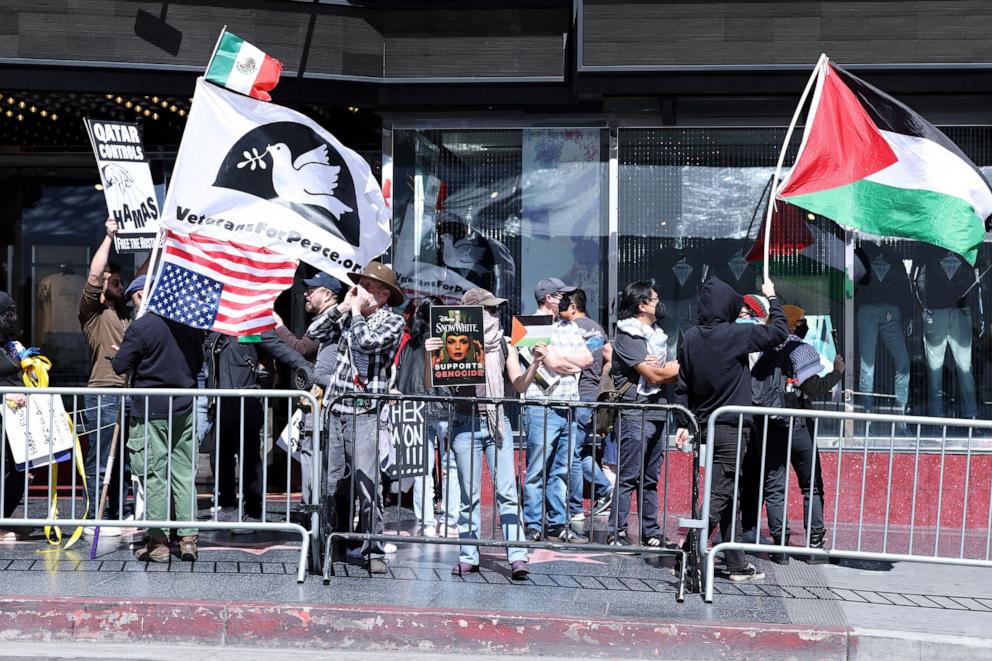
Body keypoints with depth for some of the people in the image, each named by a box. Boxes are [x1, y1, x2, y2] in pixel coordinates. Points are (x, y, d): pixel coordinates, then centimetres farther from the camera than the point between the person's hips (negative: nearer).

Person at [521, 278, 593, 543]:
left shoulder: (569, 327, 18)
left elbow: (588, 358, 8)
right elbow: (552, 362, -14)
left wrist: (561, 360, -4)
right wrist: (574, 359, 3)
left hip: (568, 408, 7)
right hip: (541, 407, -7)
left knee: (561, 470, 10)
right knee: (537, 470, -2)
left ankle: (558, 523, 16)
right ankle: (534, 526, 4)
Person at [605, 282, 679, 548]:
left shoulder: (656, 335, 20)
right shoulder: (627, 337, -8)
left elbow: (670, 375, 12)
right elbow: (654, 376, -14)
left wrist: (657, 367, -10)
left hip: (657, 413, 8)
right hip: (634, 414, -8)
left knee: (651, 478, 11)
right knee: (628, 476, -8)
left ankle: (651, 532, 16)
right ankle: (617, 533, -5)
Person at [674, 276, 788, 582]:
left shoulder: (690, 337, 4)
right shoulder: (735, 334, -13)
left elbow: (683, 385, 8)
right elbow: (779, 332, -2)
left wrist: (684, 422, 15)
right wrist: (772, 297, 11)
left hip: (706, 426, 7)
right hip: (731, 427, -7)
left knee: (728, 495, 13)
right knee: (719, 495, -6)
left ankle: (737, 564, 19)